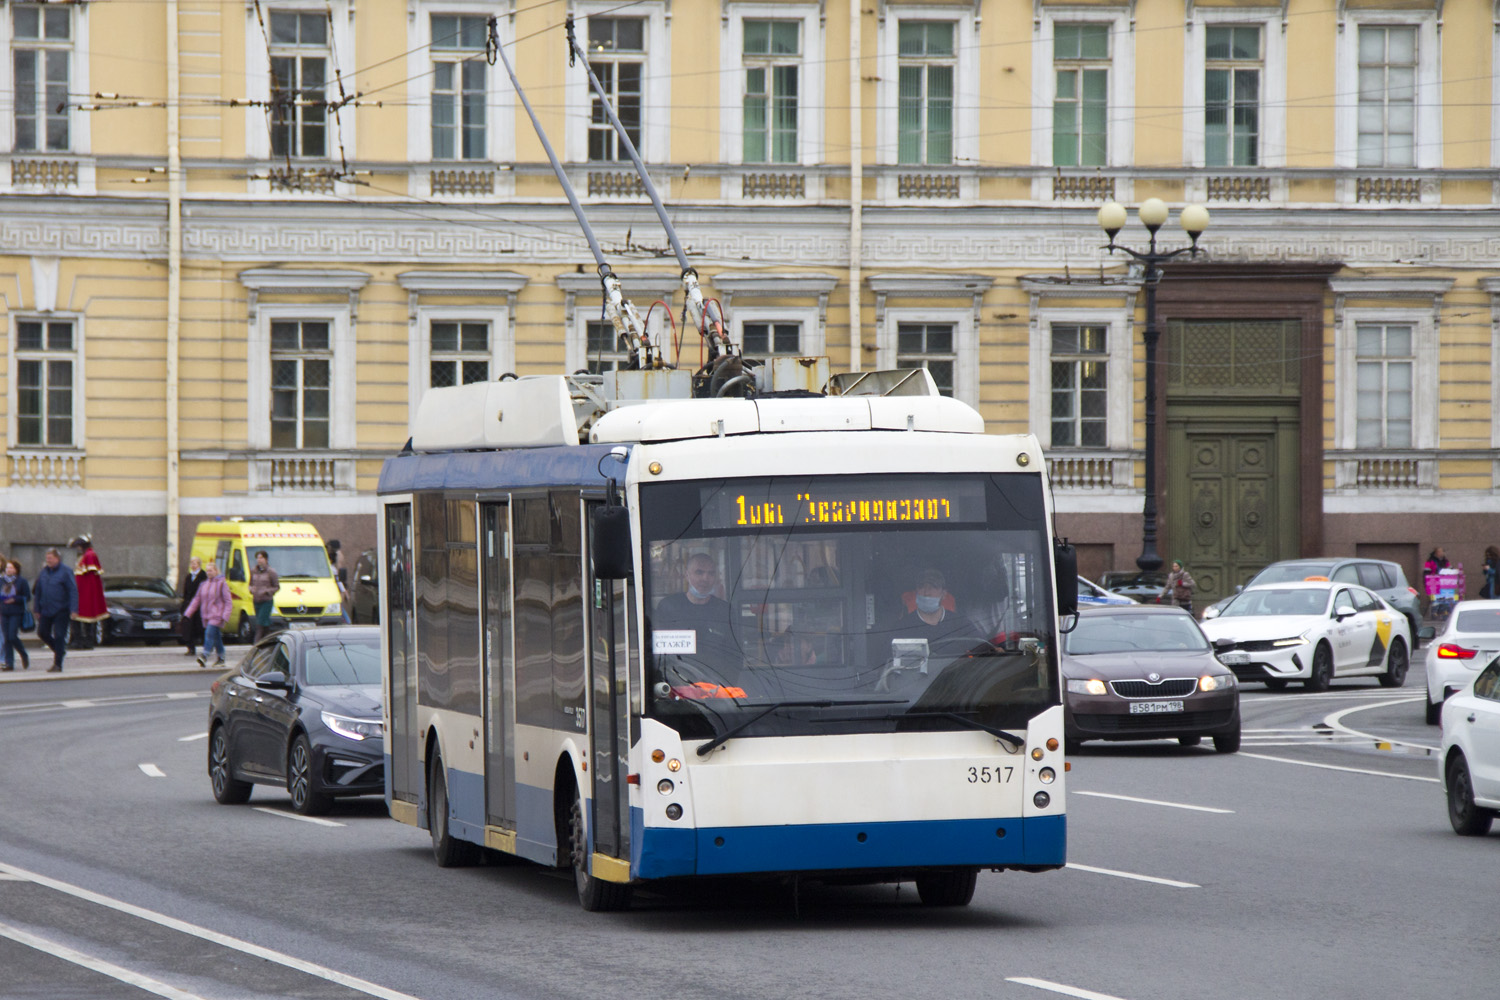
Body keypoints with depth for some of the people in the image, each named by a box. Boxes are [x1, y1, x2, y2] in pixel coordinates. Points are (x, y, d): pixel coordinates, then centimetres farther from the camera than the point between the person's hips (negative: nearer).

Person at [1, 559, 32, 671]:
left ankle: (24, 656, 12)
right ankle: (9, 663, 6)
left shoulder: (22, 581, -3)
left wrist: (15, 599, -16)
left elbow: (27, 597, -3)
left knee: (12, 637, -12)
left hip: (16, 613, -4)